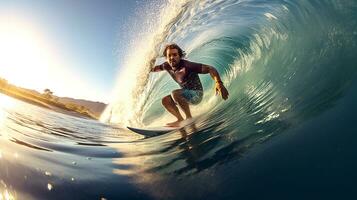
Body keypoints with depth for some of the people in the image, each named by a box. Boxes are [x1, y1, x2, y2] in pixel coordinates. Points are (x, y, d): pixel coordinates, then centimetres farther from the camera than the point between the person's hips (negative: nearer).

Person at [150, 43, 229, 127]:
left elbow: (210, 68, -32)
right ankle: (180, 120, 6)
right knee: (165, 100, 3)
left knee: (174, 93, -30)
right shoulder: (167, 66, -4)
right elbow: (154, 69, 19)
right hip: (187, 94, 8)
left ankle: (189, 118, -19)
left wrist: (219, 83, -45)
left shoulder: (187, 65, -25)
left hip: (196, 94, -8)